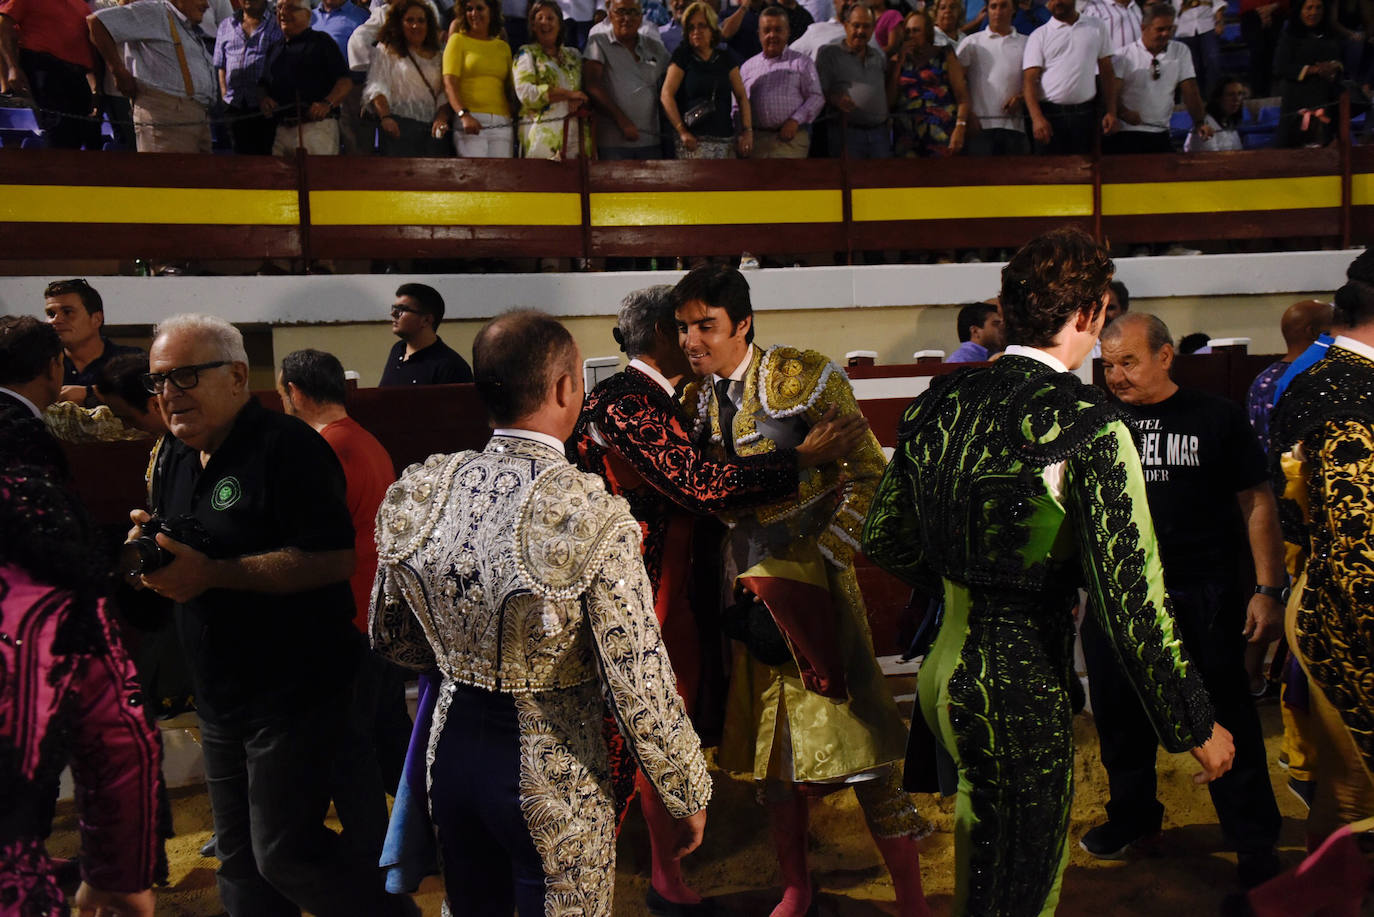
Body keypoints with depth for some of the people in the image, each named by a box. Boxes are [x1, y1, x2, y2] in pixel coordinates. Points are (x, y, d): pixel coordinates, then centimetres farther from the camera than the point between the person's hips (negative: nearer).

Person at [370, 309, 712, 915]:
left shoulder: (416, 494, -9)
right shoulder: (592, 516, -26)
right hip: (550, 777, -5)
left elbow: (390, 638, 6)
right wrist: (688, 796, -5)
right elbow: (639, 690, -21)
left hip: (452, 747, 5)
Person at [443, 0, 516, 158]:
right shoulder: (458, 40, 8)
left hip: (502, 125, 3)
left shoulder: (503, 47, 20)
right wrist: (464, 115, -20)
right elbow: (449, 83, -3)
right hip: (469, 121, -3)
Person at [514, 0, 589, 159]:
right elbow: (525, 92, -8)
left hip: (574, 132, 4)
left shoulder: (574, 55, 22)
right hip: (542, 134, -4)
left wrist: (579, 101, -6)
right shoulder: (527, 54, 7)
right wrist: (569, 94, -9)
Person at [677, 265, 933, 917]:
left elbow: (868, 473, -13)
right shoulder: (695, 398, 6)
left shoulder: (799, 378, -12)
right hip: (744, 586, 6)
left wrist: (823, 561, -18)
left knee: (852, 728, -3)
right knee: (767, 741, 15)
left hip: (809, 578, -5)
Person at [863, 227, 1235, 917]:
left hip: (943, 671, 6)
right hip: (1022, 689, -6)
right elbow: (1131, 596, -19)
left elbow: (884, 538, 9)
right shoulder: (1090, 427, -19)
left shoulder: (939, 399, 0)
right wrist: (1195, 726, -6)